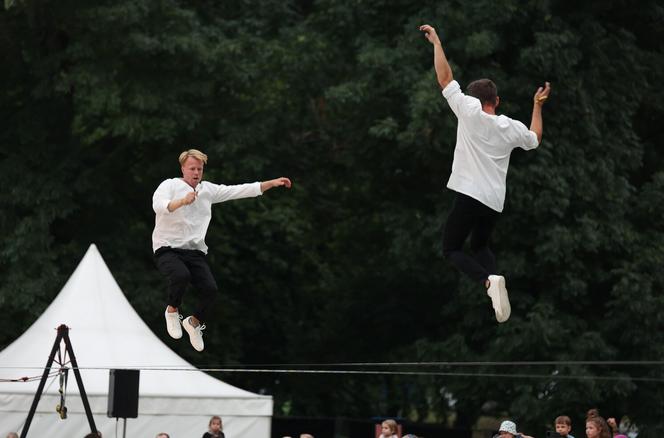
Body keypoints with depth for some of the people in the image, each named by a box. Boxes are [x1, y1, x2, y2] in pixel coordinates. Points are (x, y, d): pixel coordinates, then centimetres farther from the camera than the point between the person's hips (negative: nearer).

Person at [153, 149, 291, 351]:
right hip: (168, 249, -5)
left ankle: (194, 322, 13)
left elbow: (240, 190, 12)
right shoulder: (170, 186, -5)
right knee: (181, 275, -35)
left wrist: (273, 183, 7)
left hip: (195, 251, 5)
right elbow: (158, 205, -25)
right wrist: (182, 201, -44)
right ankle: (172, 310, -4)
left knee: (210, 288, -17)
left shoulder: (208, 190, 12)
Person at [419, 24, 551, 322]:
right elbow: (534, 140, 31)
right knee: (480, 246, 27)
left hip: (469, 195, -5)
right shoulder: (512, 127, 9)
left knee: (451, 249, 4)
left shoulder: (470, 111, -4)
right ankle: (493, 281, 0)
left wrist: (436, 43, 6)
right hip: (495, 201, 5)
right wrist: (537, 105, 40)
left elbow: (445, 78, -2)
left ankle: (488, 281, -22)